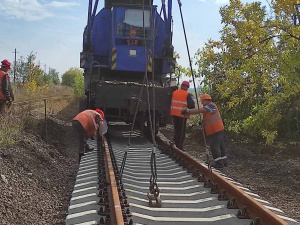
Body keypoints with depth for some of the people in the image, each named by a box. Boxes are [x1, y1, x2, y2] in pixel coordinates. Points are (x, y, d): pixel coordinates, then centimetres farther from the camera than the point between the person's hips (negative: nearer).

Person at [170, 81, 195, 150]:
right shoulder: (187, 95, -10)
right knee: (181, 131, 2)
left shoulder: (174, 93, 6)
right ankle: (179, 146, 3)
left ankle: (176, 145, 23)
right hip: (182, 114, -5)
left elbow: (171, 103, 14)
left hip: (174, 113, 5)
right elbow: (191, 105, -15)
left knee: (176, 130, 17)